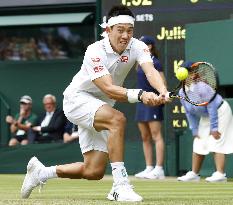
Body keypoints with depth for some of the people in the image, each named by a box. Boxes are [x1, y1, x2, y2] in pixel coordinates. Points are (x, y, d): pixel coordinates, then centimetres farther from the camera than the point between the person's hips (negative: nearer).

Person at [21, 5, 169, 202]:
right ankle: (120, 186, -34)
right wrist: (139, 94, -52)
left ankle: (40, 172, 26)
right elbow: (108, 89, -36)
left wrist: (162, 91, -54)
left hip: (100, 107, 6)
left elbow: (151, 72, -32)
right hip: (78, 98, -6)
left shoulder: (137, 47, -13)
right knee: (117, 119, -36)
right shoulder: (95, 52, -26)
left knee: (94, 172, 3)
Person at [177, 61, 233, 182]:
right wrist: (195, 131, 0)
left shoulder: (203, 87, -29)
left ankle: (220, 174, -22)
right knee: (198, 144, 7)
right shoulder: (182, 93, -7)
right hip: (205, 117, 8)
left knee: (216, 143, -17)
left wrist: (214, 128, -26)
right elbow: (189, 113, 2)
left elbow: (212, 107, -27)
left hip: (219, 112, -8)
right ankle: (194, 173, 15)